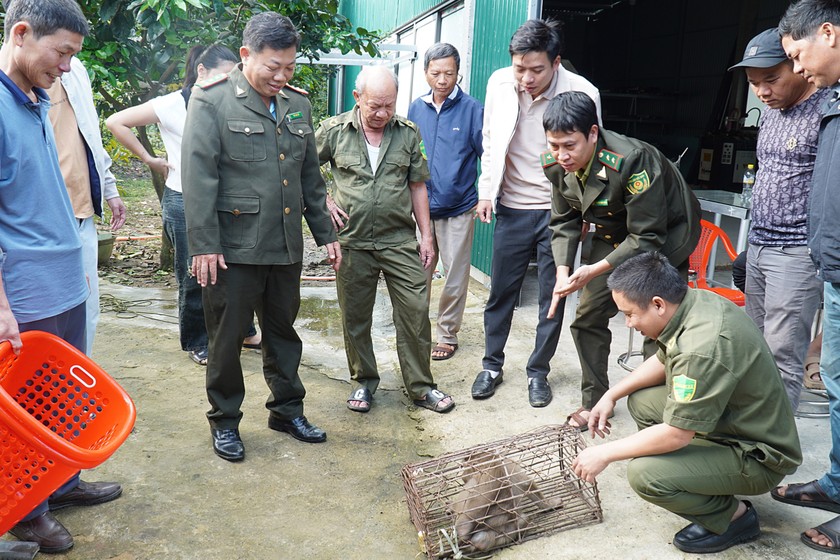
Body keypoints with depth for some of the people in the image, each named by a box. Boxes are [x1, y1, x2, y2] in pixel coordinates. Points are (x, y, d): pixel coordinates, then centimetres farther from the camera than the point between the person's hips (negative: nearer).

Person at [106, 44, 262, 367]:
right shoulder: (173, 105, -10)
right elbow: (116, 123, -7)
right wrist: (149, 160, -6)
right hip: (184, 203, -4)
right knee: (194, 277, 5)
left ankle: (244, 331, 27)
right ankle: (196, 343, 23)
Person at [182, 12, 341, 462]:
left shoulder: (297, 104, 10)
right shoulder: (212, 100, -7)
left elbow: (310, 176, 16)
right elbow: (198, 177, -12)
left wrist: (325, 233, 14)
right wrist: (203, 244, -16)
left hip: (286, 246, 5)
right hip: (234, 247, -5)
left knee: (283, 331, 17)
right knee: (227, 339, 8)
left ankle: (287, 410, 33)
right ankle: (224, 421, 25)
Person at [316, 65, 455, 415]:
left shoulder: (408, 133, 3)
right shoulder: (334, 131, -1)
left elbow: (417, 186, 7)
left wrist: (426, 235, 5)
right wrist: (324, 203, -3)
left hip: (400, 240, 1)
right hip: (352, 241, 0)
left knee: (416, 312, 0)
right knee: (355, 317, 9)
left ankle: (421, 388, 15)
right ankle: (364, 380, 29)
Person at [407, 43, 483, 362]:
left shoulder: (472, 109, -6)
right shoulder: (416, 108, 6)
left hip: (458, 209, -3)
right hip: (420, 207, 3)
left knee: (455, 277, 6)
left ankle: (448, 335, 21)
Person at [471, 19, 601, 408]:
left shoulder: (583, 94, -15)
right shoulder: (499, 84, -6)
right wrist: (486, 190, 6)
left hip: (559, 210, -2)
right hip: (512, 208, 2)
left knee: (553, 297, 7)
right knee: (501, 292, 11)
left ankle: (538, 372, 25)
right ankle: (492, 366, 28)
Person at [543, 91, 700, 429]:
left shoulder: (632, 160, -36)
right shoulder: (556, 164, -16)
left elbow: (648, 238, -31)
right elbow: (564, 221, -2)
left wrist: (595, 271, -36)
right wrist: (563, 272, -16)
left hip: (665, 238, -6)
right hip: (613, 235, 6)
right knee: (588, 318, 5)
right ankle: (594, 400, 22)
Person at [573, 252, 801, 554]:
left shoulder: (702, 348, -33)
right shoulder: (695, 300, -7)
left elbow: (676, 434, -28)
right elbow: (664, 360, 11)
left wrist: (605, 454, -18)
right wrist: (612, 394, 5)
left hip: (757, 455, -9)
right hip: (732, 419, 9)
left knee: (643, 473, -25)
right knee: (641, 400, 10)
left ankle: (733, 516, 0)